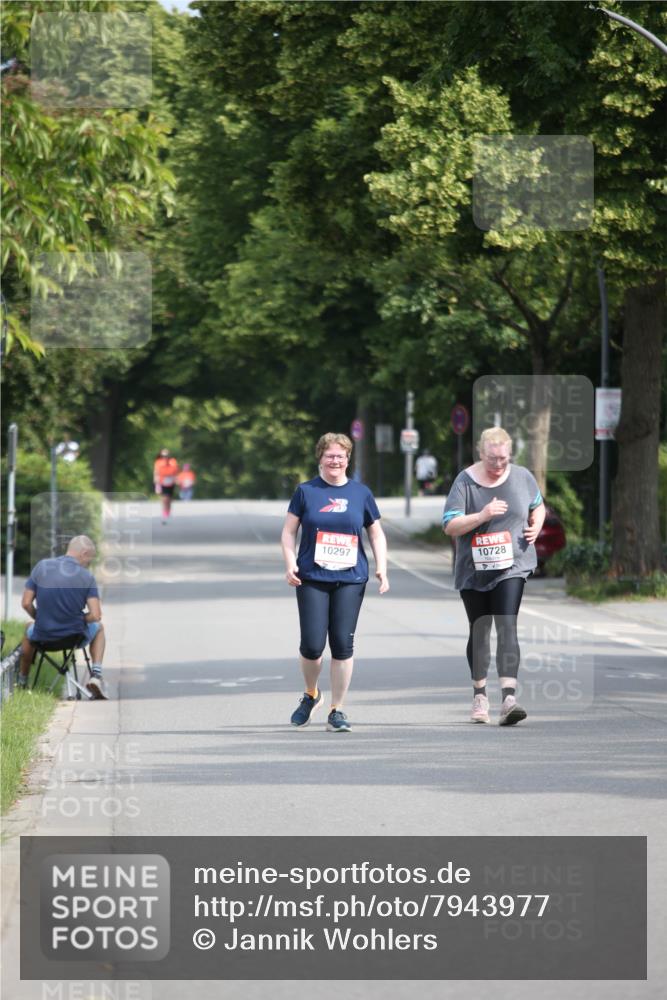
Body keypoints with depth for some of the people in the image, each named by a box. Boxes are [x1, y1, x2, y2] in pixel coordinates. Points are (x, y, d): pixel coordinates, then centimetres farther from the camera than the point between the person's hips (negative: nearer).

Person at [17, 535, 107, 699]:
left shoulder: (42, 567, -5)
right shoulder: (87, 577, -10)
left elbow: (26, 604, -2)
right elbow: (96, 616, -14)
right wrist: (80, 620, 7)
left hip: (42, 637, 2)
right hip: (75, 638, -2)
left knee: (29, 628, 39)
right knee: (98, 627, 33)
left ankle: (22, 681, 46)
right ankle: (96, 673, 17)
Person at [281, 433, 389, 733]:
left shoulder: (361, 493, 9)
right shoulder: (306, 491, 5)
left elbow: (376, 534, 15)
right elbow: (289, 531, 6)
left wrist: (381, 567, 2)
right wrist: (290, 563, -8)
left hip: (350, 579, 1)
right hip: (312, 578, -1)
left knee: (343, 644, -3)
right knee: (313, 644, -7)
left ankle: (337, 711, 7)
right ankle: (311, 695, 22)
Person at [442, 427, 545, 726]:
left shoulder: (522, 477, 2)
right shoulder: (465, 481, -6)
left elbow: (537, 506, 21)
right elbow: (450, 526, -11)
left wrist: (536, 526, 0)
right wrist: (482, 516, -25)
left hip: (512, 565, -1)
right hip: (474, 569, 1)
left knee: (506, 627, -16)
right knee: (479, 631, 12)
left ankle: (509, 697, -26)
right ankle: (479, 694, 30)